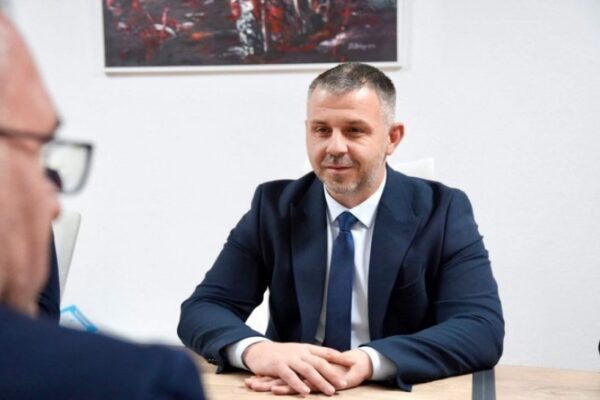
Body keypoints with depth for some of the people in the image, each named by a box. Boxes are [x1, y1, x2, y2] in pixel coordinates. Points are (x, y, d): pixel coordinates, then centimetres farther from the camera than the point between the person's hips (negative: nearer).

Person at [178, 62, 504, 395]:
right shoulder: (274, 206, 0)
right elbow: (201, 310, -6)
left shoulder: (443, 211, -6)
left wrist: (367, 363, -33)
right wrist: (255, 349, -28)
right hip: (293, 390, 3)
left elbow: (483, 329, -18)